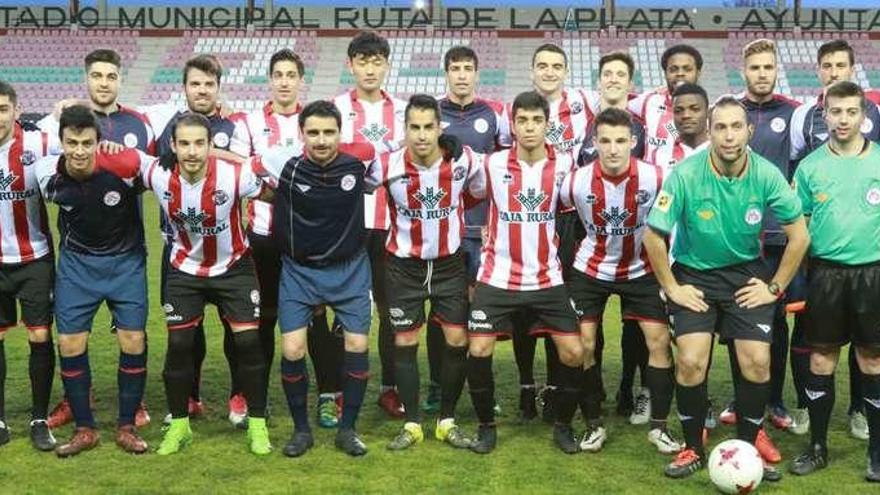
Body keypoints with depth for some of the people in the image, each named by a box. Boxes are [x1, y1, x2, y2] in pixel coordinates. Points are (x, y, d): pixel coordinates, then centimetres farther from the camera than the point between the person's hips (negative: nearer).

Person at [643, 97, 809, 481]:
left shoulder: (766, 175, -15)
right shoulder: (685, 174, -21)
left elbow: (799, 236, -3)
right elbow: (653, 236, -12)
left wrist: (775, 288, -3)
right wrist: (672, 289, -8)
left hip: (747, 274, 2)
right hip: (694, 274, -1)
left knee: (757, 362, -8)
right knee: (690, 362, -13)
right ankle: (693, 449, 9)